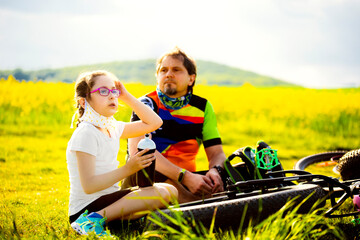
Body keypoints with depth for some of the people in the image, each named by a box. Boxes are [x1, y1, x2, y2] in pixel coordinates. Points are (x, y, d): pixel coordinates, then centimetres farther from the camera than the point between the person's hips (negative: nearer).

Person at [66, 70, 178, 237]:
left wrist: (127, 97, 10)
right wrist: (127, 170, -27)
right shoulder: (86, 134, -14)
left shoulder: (112, 128, 11)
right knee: (160, 193, -21)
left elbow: (154, 122, 18)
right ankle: (95, 220, -22)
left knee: (171, 191, 5)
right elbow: (88, 185, -20)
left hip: (109, 201, 9)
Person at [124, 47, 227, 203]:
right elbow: (137, 150, -20)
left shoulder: (203, 107, 12)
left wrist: (215, 170, -20)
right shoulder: (147, 104, -3)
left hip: (187, 179, 3)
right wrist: (185, 176, -30)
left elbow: (216, 152, 8)